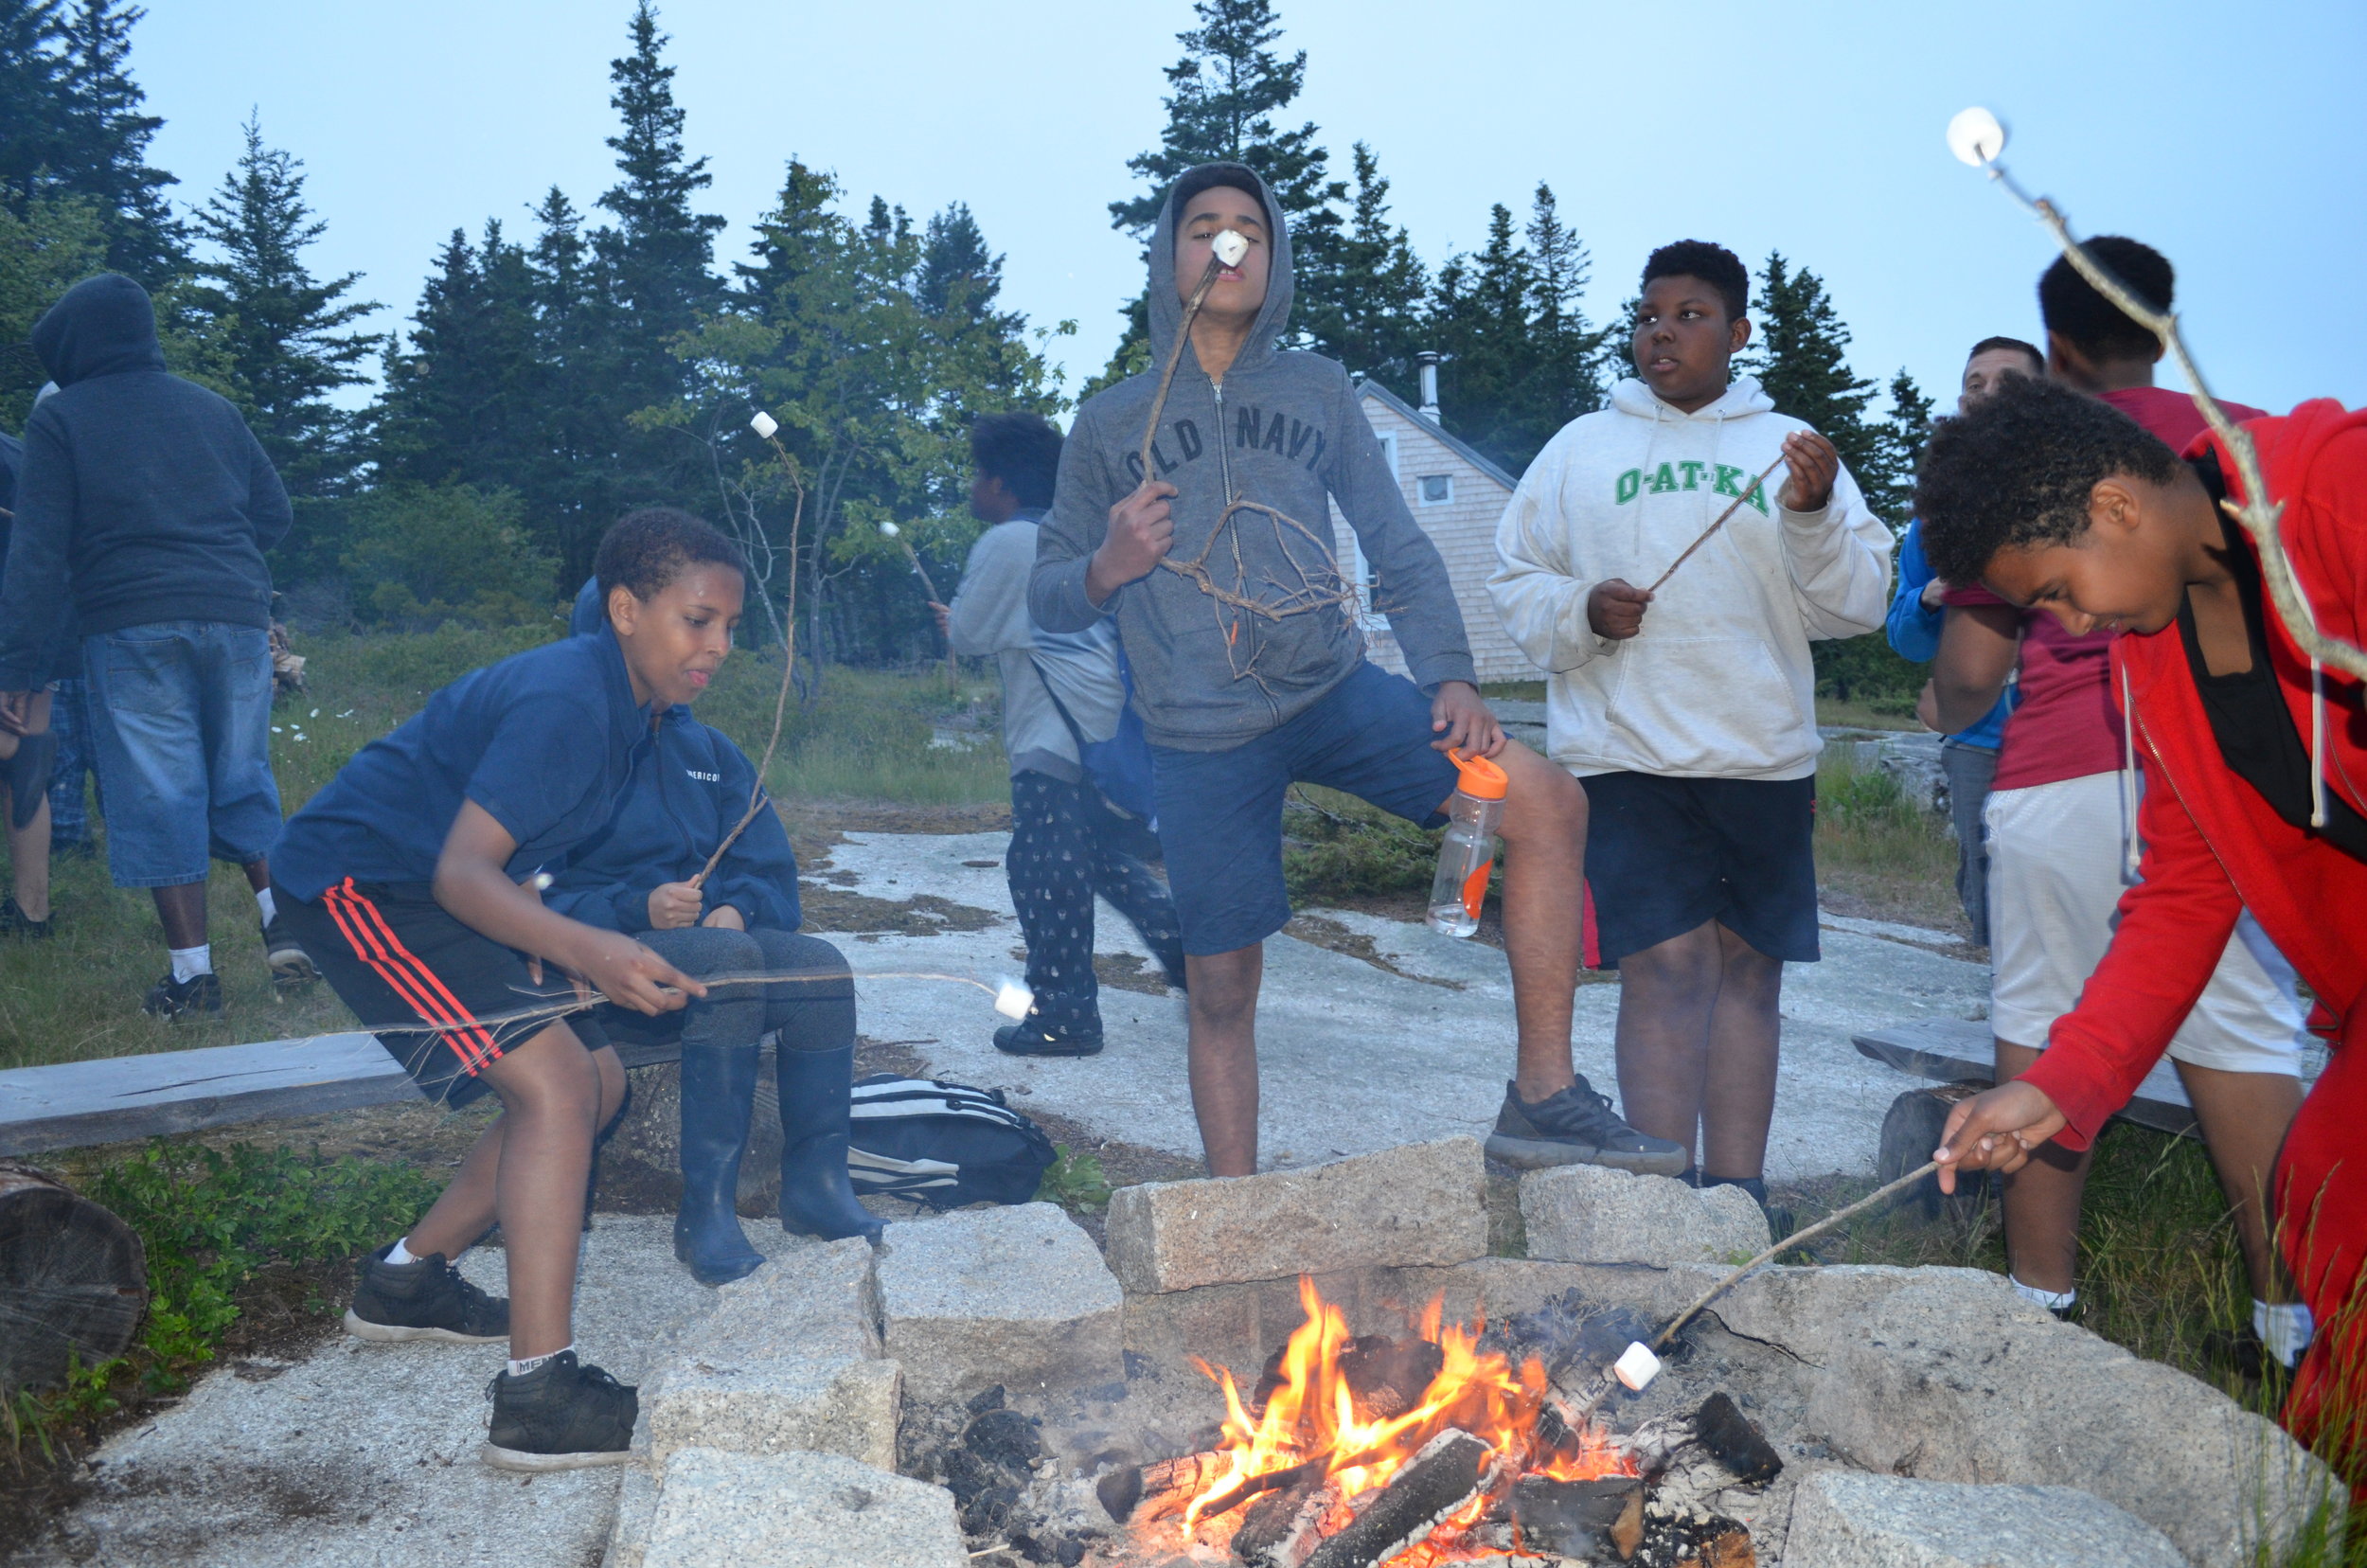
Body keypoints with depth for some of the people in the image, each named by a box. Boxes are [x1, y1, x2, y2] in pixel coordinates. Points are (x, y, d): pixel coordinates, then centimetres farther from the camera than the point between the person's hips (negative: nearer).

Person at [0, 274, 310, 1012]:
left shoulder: (60, 416, 3)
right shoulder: (214, 409, 14)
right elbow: (274, 514, 17)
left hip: (132, 627, -3)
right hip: (237, 617, 4)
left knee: (158, 797, 1)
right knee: (242, 781, 15)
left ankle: (193, 972, 1)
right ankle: (284, 918, 0)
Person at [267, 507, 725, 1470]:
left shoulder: (637, 705, 4)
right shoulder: (567, 701, -26)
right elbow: (462, 871, -32)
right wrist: (587, 951, -47)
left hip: (443, 887, 10)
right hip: (357, 877, -10)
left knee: (597, 1087, 10)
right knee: (555, 1080, -22)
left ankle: (407, 1280, 23)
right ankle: (539, 1395, -23)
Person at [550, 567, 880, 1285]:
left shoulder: (708, 748, 15)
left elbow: (766, 867, 10)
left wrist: (737, 907, -12)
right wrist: (636, 910, -25)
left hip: (708, 938, 6)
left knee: (820, 965, -23)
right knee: (728, 958, -35)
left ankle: (816, 1182, -15)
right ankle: (706, 1207, -31)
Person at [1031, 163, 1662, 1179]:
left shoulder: (1317, 391, 12)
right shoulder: (1109, 423, 8)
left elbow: (1399, 549, 9)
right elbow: (1047, 598, 10)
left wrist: (1450, 676, -5)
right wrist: (1106, 569, -13)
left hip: (1338, 690, 2)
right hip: (1202, 740, -1)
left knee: (1549, 803, -17)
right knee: (1222, 989, 2)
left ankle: (1543, 1097, -8)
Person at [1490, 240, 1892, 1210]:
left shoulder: (1791, 448, 11)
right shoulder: (1581, 448, 10)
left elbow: (1856, 603, 4)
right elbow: (1514, 581, 10)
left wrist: (1815, 517, -13)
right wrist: (1580, 612, -9)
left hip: (1764, 755, 2)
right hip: (1624, 752, -2)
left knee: (1749, 970, 7)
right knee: (1666, 965, -10)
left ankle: (1738, 1195, 17)